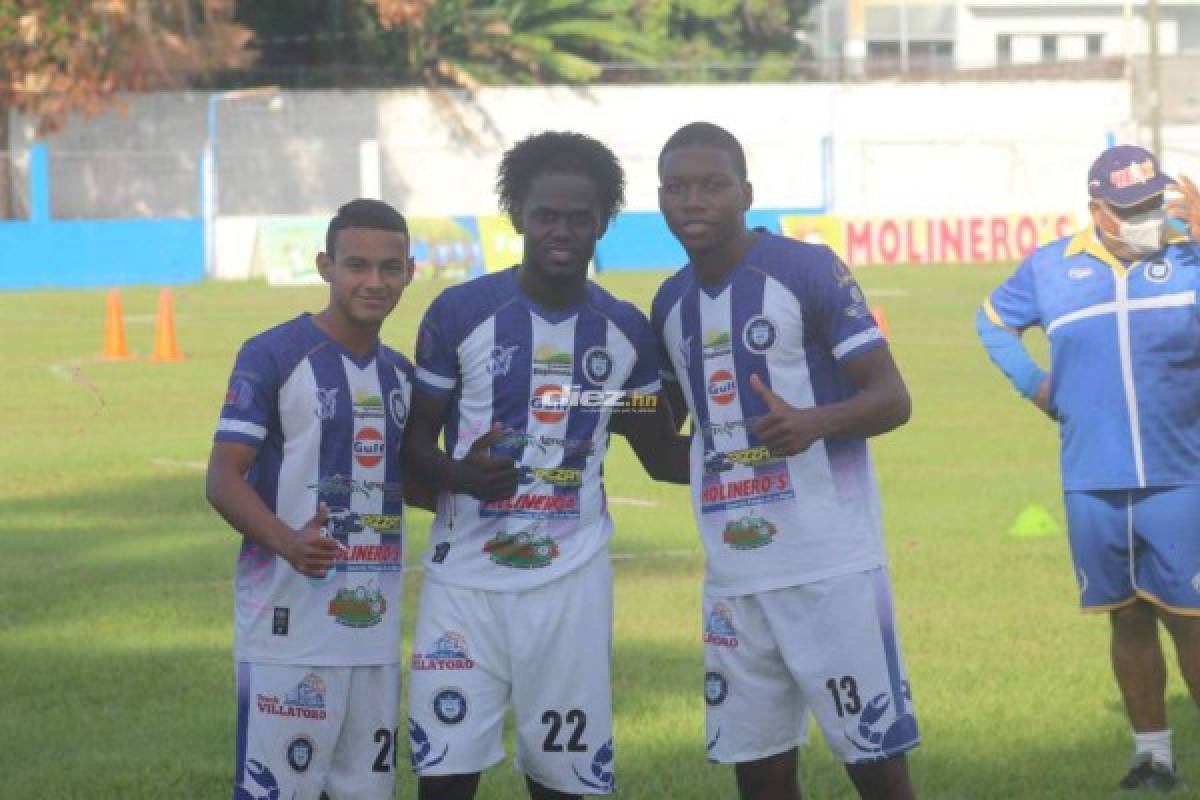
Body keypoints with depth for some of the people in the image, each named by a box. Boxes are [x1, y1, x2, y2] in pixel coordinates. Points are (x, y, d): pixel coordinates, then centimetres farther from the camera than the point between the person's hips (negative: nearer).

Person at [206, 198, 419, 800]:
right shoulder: (272, 356, -8)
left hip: (376, 622, 7)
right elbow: (223, 478, -13)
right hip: (290, 624, -7)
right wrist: (288, 542, -31)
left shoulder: (400, 372, 14)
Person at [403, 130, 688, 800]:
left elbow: (663, 455, 13)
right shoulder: (461, 314, -5)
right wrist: (457, 474, -21)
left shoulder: (625, 331, 5)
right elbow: (416, 437, 1)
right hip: (467, 577, -2)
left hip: (572, 583, 2)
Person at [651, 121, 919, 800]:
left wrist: (816, 422, -30)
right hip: (734, 572, 6)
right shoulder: (672, 305, 11)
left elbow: (892, 398, -11)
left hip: (831, 563, -6)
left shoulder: (808, 272, -9)